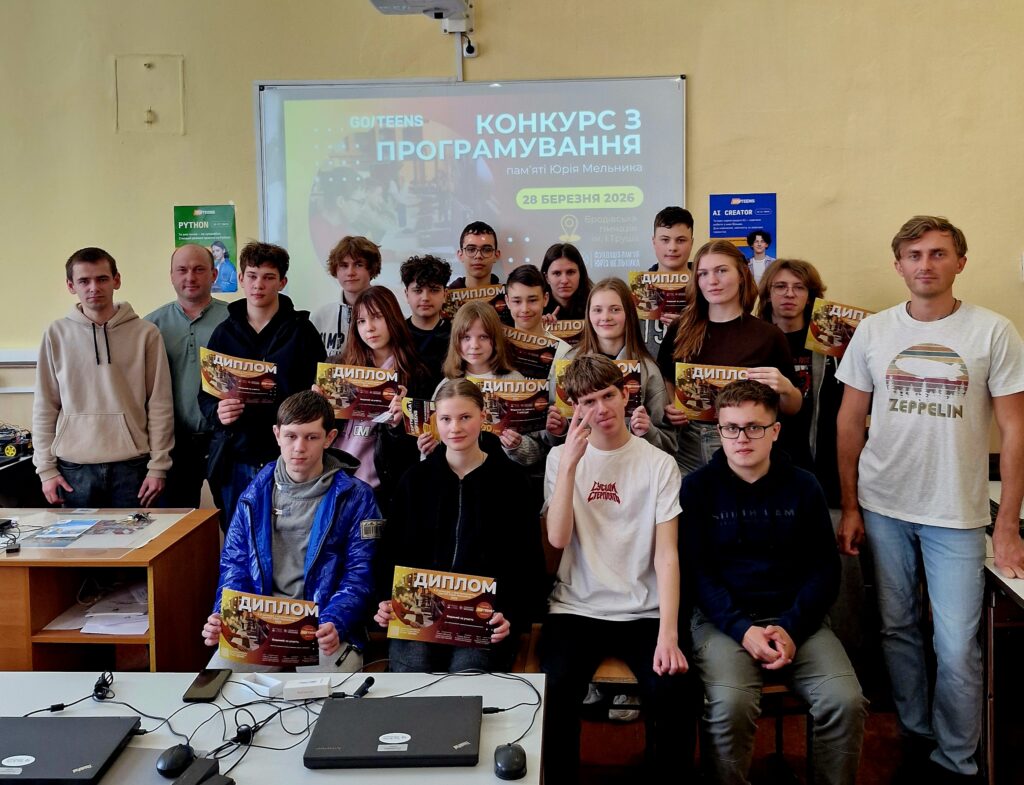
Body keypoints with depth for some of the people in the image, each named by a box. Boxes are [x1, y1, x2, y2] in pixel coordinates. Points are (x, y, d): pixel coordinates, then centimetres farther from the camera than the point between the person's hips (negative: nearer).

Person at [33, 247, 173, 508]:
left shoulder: (145, 333, -1)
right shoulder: (57, 334, 3)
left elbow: (160, 404, 0)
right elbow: (45, 406, 6)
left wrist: (158, 466, -3)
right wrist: (46, 468, 2)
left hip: (132, 466, -1)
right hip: (74, 467, 1)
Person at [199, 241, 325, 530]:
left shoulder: (301, 330, 3)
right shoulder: (224, 332, 10)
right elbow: (205, 395, 11)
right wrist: (218, 411, -11)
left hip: (287, 456, -2)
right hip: (234, 459, 3)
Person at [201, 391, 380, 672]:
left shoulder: (354, 497, -1)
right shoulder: (256, 493, 9)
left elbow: (359, 574, -4)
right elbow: (235, 563, 11)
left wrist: (334, 624, -22)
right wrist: (224, 616, -8)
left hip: (325, 628, -3)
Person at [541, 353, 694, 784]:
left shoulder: (659, 464, 0)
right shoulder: (561, 458, 4)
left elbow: (666, 554, -6)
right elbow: (558, 538, -9)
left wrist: (668, 634, -19)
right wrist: (571, 462, -15)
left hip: (644, 612, 0)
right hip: (576, 609, 1)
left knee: (673, 692, -25)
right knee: (554, 695, -25)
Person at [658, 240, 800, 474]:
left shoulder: (769, 336, -4)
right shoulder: (680, 331, 2)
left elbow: (793, 408, 3)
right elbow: (665, 385, 13)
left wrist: (785, 387, -18)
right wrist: (668, 410, -7)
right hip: (689, 449, 2)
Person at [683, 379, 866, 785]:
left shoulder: (803, 486, 7)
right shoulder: (698, 487, 1)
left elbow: (825, 568, 6)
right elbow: (696, 570, -2)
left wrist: (791, 628, -10)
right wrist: (743, 629, -16)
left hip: (796, 618, 3)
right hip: (724, 618, -2)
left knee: (846, 701, -20)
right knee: (729, 704, -29)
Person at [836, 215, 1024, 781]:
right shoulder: (873, 331, 3)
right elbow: (850, 422, 7)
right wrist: (849, 506, 3)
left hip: (957, 514, -2)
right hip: (882, 507, 3)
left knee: (957, 647, -1)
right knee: (896, 629, 12)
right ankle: (914, 737, 30)